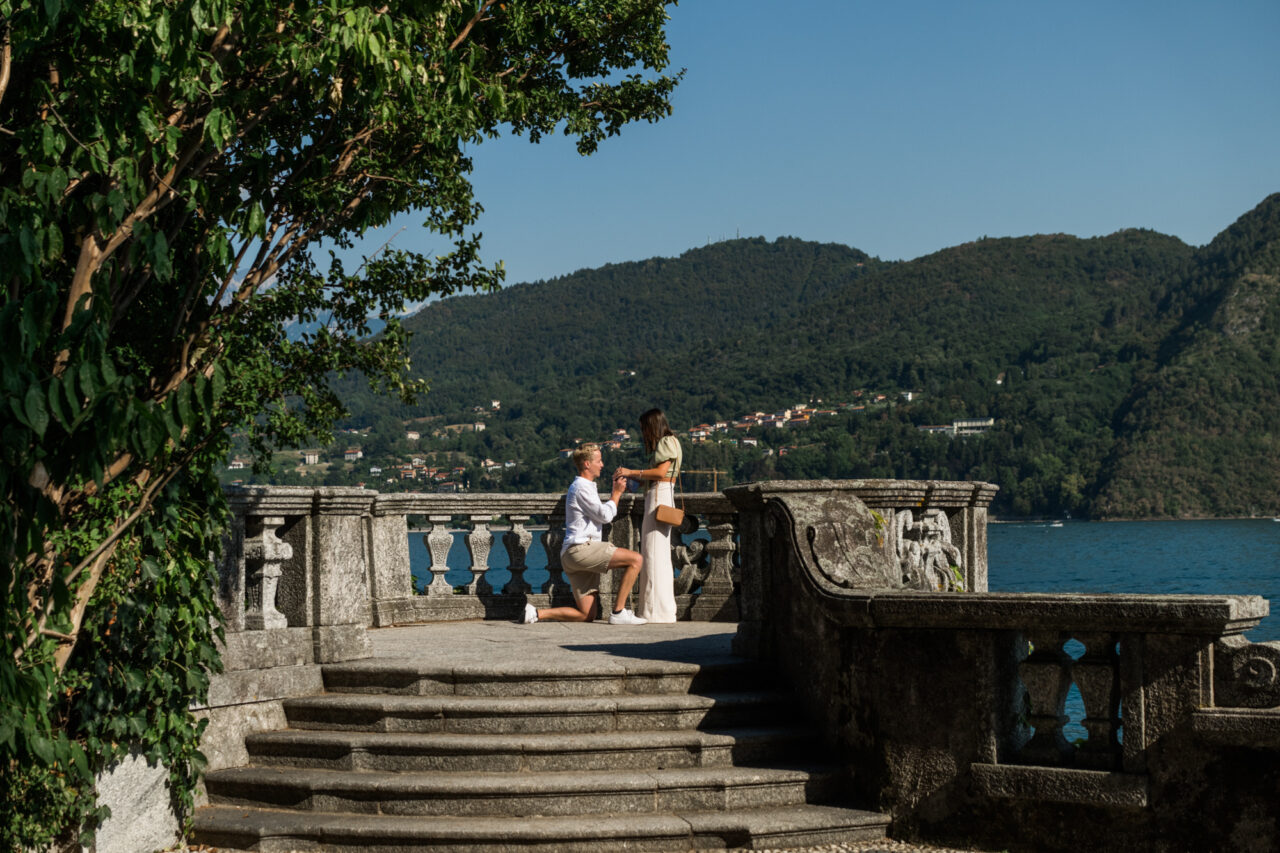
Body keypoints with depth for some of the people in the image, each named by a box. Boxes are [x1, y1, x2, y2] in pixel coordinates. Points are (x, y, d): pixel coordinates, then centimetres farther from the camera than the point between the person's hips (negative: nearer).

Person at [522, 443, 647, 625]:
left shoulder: (585, 486, 25)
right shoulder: (581, 487, -7)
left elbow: (602, 513, 31)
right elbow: (605, 516, -11)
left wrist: (615, 491, 26)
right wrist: (617, 493, -1)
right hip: (580, 548, -10)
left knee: (588, 615, 5)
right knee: (635, 559, -17)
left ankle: (537, 613, -1)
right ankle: (618, 612, -18)